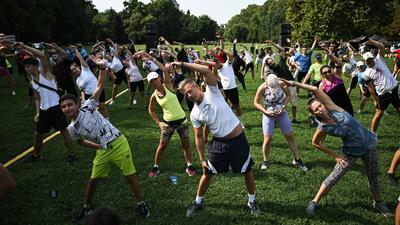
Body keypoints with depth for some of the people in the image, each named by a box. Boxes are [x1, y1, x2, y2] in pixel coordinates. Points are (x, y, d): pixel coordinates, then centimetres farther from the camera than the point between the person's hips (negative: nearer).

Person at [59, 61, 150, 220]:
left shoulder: (87, 107, -9)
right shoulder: (72, 129, 1)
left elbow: (100, 86, -8)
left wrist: (103, 68, -18)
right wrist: (99, 147, 12)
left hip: (119, 143, -4)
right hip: (103, 151, 4)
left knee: (130, 176, 4)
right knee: (93, 179, 15)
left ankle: (141, 204, 22)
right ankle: (86, 207, 39)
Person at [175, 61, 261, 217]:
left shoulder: (212, 92, -13)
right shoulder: (194, 114, -3)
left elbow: (206, 70, -28)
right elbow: (199, 137, 5)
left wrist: (182, 64, -25)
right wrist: (202, 159, 2)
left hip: (238, 139, -3)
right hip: (219, 143, 3)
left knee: (247, 171, 11)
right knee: (207, 173, 11)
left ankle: (252, 201, 34)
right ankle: (198, 202, 34)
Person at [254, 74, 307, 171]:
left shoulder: (282, 84, -17)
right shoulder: (262, 88, -21)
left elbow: (288, 95, 1)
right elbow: (256, 103, -9)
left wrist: (283, 107, -13)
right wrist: (266, 112, -19)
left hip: (281, 113, 2)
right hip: (269, 115, -2)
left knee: (290, 136, 4)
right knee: (267, 139, -5)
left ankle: (297, 160, 18)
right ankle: (265, 161, 17)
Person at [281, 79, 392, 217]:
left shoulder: (332, 108, -18)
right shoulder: (323, 128, -18)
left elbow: (315, 90, -26)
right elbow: (315, 143, 1)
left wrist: (294, 83, -21)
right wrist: (334, 155, 0)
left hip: (369, 143, 2)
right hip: (352, 152, -2)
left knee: (373, 177, 18)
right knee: (333, 178, -1)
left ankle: (378, 202, 42)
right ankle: (314, 202, 16)